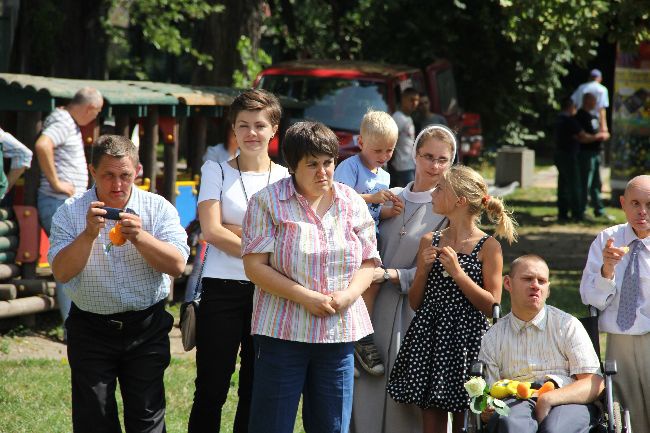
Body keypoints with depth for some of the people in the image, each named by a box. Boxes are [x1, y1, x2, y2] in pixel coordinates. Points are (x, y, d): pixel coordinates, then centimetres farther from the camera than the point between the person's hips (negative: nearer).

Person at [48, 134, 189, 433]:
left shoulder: (159, 209, -1)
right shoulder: (70, 213, -2)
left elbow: (177, 265, -11)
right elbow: (62, 272, -12)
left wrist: (139, 236, -24)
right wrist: (89, 234, -25)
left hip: (146, 329, 0)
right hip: (90, 329, 0)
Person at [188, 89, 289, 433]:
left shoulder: (288, 179, 8)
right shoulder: (216, 171, 4)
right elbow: (211, 231, -8)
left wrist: (234, 230, -12)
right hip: (223, 289, -2)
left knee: (257, 391, 8)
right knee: (211, 391, -2)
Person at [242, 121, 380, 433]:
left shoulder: (352, 203, 9)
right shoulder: (268, 202, -4)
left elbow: (369, 263, 11)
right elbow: (255, 266, -9)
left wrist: (348, 295, -10)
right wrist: (305, 297, -17)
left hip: (339, 334, 4)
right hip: (283, 333, -4)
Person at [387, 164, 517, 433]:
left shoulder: (488, 247, -4)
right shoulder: (430, 241, 9)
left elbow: (492, 306, -8)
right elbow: (415, 303, 12)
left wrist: (457, 273, -13)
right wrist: (424, 269, -5)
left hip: (466, 340, -4)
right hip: (429, 338, 4)